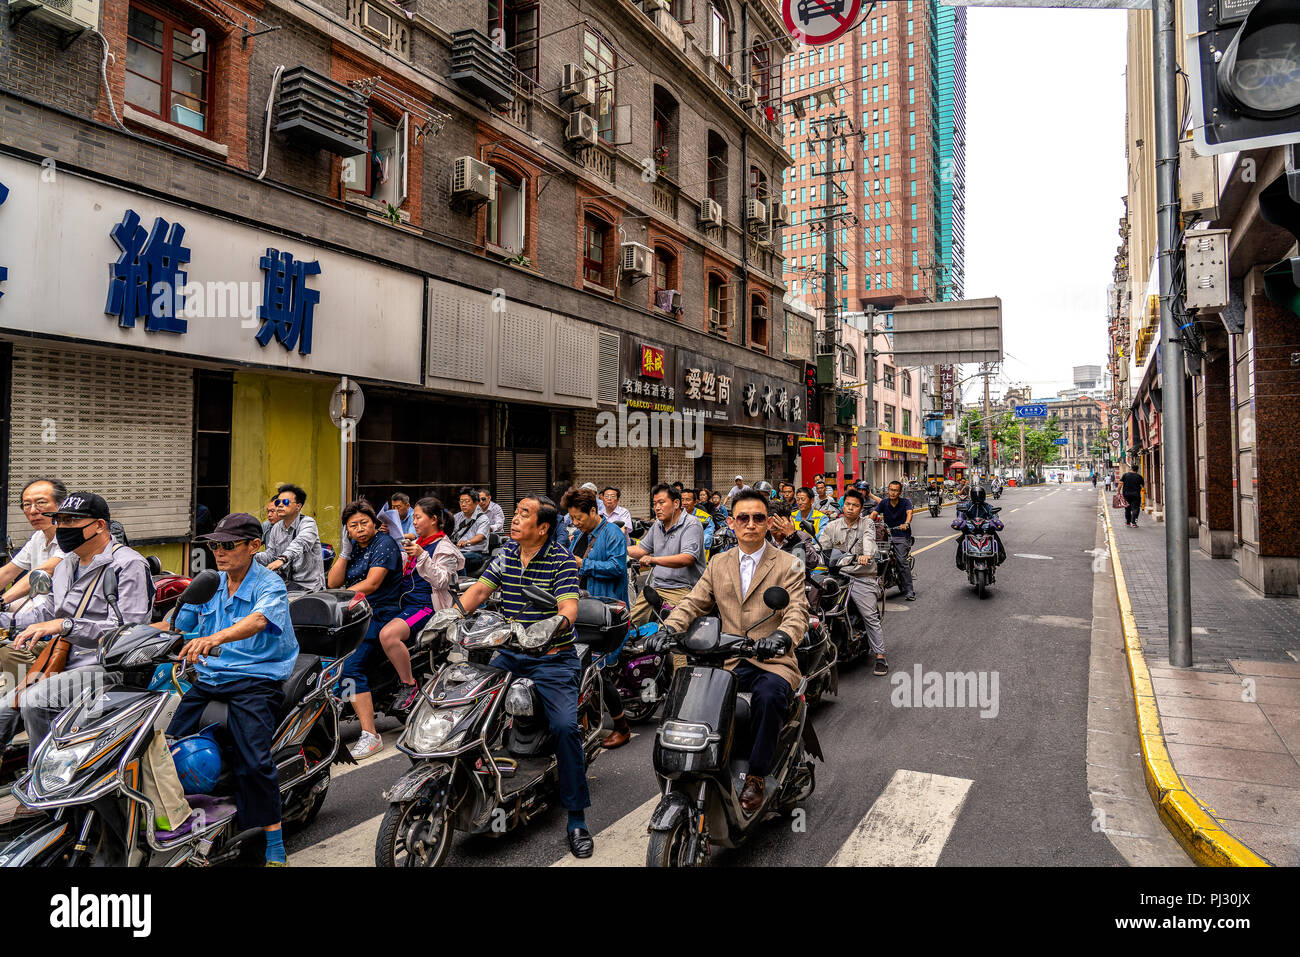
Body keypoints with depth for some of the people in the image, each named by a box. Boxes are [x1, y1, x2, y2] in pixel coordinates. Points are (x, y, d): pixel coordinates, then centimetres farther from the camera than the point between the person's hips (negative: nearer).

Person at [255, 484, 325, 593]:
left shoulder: (308, 523, -11)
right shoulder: (276, 528, 12)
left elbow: (300, 543, -31)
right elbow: (270, 554, 12)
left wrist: (282, 559, -48)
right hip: (286, 581, 6)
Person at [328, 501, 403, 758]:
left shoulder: (384, 543, -5)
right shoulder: (354, 547, 18)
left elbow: (372, 583, -16)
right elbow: (333, 583, 9)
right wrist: (345, 552, 1)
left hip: (378, 614, -8)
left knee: (350, 664, -25)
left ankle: (370, 736, -26)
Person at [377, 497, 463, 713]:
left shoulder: (444, 548, -5)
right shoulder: (418, 543, 19)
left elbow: (441, 581, -18)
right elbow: (403, 572, 29)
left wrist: (421, 556, -28)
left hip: (427, 605, -9)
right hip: (405, 602, 9)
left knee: (388, 634, -31)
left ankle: (409, 684, -15)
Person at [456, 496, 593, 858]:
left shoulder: (562, 560, -7)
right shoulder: (505, 555, 10)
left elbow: (569, 606, -19)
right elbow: (479, 590, 2)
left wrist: (554, 624, -40)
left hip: (553, 657, -5)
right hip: (508, 654, 5)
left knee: (565, 726, -21)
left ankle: (577, 818, -7)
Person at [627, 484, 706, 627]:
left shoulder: (691, 524, -9)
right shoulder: (658, 524, 17)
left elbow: (688, 558, -22)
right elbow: (642, 549, 26)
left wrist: (654, 559, -30)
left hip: (681, 588, -7)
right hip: (655, 585, 7)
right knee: (631, 621, -4)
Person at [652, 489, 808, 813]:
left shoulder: (788, 565, 4)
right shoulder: (718, 565, 15)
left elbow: (798, 612, -10)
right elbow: (693, 603, 7)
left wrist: (780, 635, -33)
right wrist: (668, 629, -14)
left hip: (773, 661, -3)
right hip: (729, 663, 3)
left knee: (768, 697, -33)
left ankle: (756, 777, -16)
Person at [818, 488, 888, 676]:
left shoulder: (866, 526, 2)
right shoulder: (832, 526, 11)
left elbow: (869, 543, -18)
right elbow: (822, 546, 2)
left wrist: (866, 555, -41)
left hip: (862, 577, -2)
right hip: (838, 575, 2)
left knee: (871, 617, -3)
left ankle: (880, 656, 5)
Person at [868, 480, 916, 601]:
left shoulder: (905, 502, 1)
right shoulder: (883, 503, 9)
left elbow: (909, 512, -18)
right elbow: (873, 514, -4)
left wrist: (906, 524, -40)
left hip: (902, 536, -3)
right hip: (887, 534, 4)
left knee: (902, 561, -17)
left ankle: (909, 591, -13)